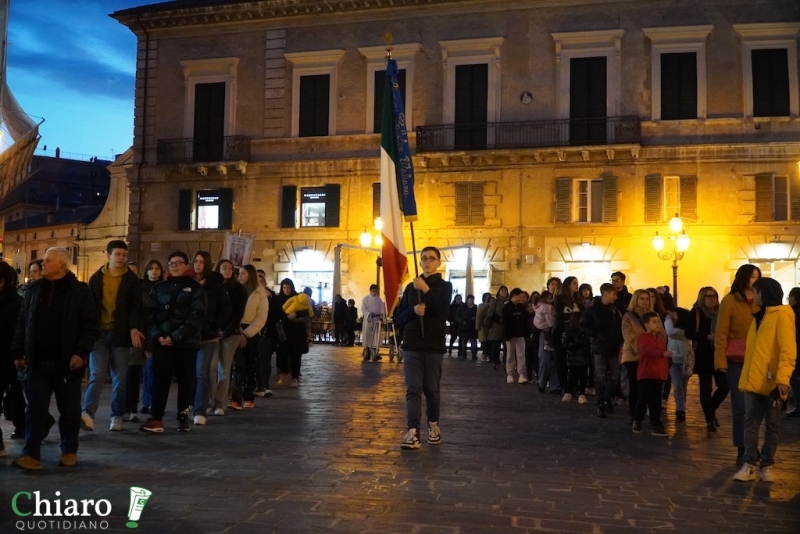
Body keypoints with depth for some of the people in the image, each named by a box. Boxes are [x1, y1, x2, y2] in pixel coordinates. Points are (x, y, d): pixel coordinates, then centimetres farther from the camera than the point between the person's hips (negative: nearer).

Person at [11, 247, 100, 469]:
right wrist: (18, 352, 7)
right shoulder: (34, 289, 8)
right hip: (38, 362, 3)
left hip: (66, 362, -3)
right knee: (36, 408, 2)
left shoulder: (80, 291, -5)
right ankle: (31, 453, 5)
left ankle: (69, 450, 21)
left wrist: (81, 352, -16)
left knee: (69, 409, 8)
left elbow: (92, 326, -8)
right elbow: (22, 323, 13)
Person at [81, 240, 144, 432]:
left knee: (120, 377, 5)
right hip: (99, 333, 0)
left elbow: (136, 307, -2)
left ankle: (117, 416, 13)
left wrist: (134, 328, -18)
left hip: (121, 333, 0)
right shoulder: (96, 278, 8)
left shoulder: (132, 280, 4)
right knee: (97, 374, -9)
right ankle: (88, 413, -13)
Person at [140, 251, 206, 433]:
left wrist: (176, 336, -14)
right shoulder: (159, 287, 13)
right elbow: (149, 313, 7)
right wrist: (156, 335, -9)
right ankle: (156, 418, -2)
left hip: (186, 342, -2)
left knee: (185, 380, 5)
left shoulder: (195, 288, 2)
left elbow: (196, 315, -7)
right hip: (161, 341, 2)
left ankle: (183, 417, 15)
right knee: (160, 378, -2)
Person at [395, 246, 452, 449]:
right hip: (412, 345, 2)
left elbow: (444, 311, -14)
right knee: (413, 389, -7)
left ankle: (433, 424, 28)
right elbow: (398, 317, 8)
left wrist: (426, 290, -20)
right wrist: (413, 310, -12)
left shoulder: (445, 286, 4)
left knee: (431, 389, 6)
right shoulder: (411, 287, 12)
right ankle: (413, 432, -13)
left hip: (434, 345, -2)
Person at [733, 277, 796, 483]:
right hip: (753, 381, 7)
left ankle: (767, 465, 16)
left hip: (772, 382, -6)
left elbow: (788, 349, -16)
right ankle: (749, 464, 5)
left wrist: (783, 377, -26)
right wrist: (746, 377, 9)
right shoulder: (759, 316, 17)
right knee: (751, 423, 3)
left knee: (772, 425, 7)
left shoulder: (782, 314, -7)